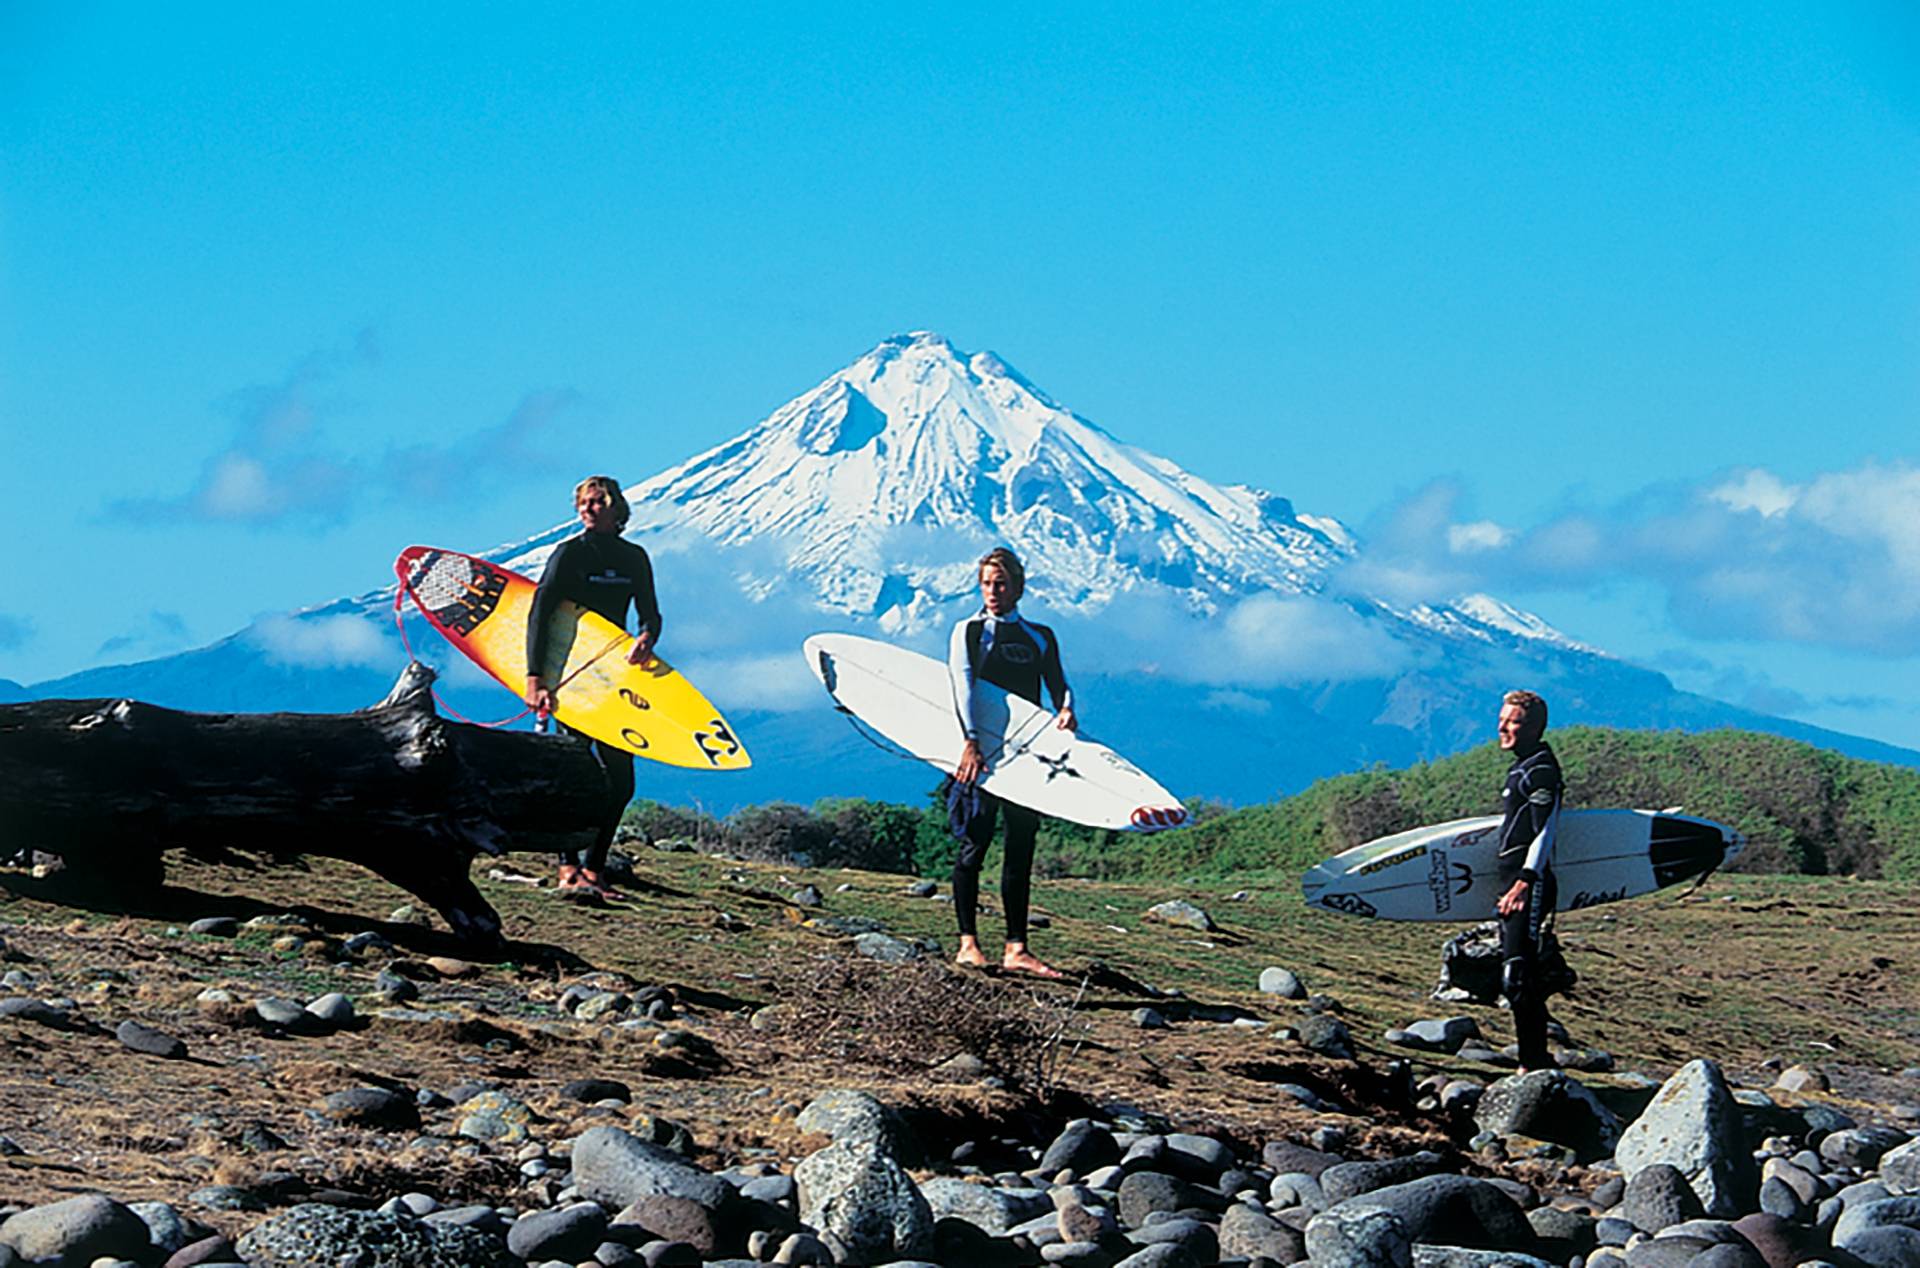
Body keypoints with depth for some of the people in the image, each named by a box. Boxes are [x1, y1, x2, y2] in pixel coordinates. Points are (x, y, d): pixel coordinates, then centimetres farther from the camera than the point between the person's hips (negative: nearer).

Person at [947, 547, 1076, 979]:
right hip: (981, 752, -4)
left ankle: (1016, 948, 3)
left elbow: (1057, 685, 8)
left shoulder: (1040, 638, 16)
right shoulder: (968, 632, 3)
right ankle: (968, 944, 2)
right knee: (974, 846, -4)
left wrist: (1065, 708, -18)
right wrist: (971, 741, -27)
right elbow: (963, 686, -11)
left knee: (1020, 850, 2)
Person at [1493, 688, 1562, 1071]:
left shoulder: (1542, 769, -9)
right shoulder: (1520, 768, 21)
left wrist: (1525, 882, -24)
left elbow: (1545, 830, -17)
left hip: (1529, 885, -11)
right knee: (1522, 980, 12)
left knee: (1517, 977, -16)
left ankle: (1533, 1065, -16)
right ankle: (1539, 1061, 18)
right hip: (1513, 884, 11)